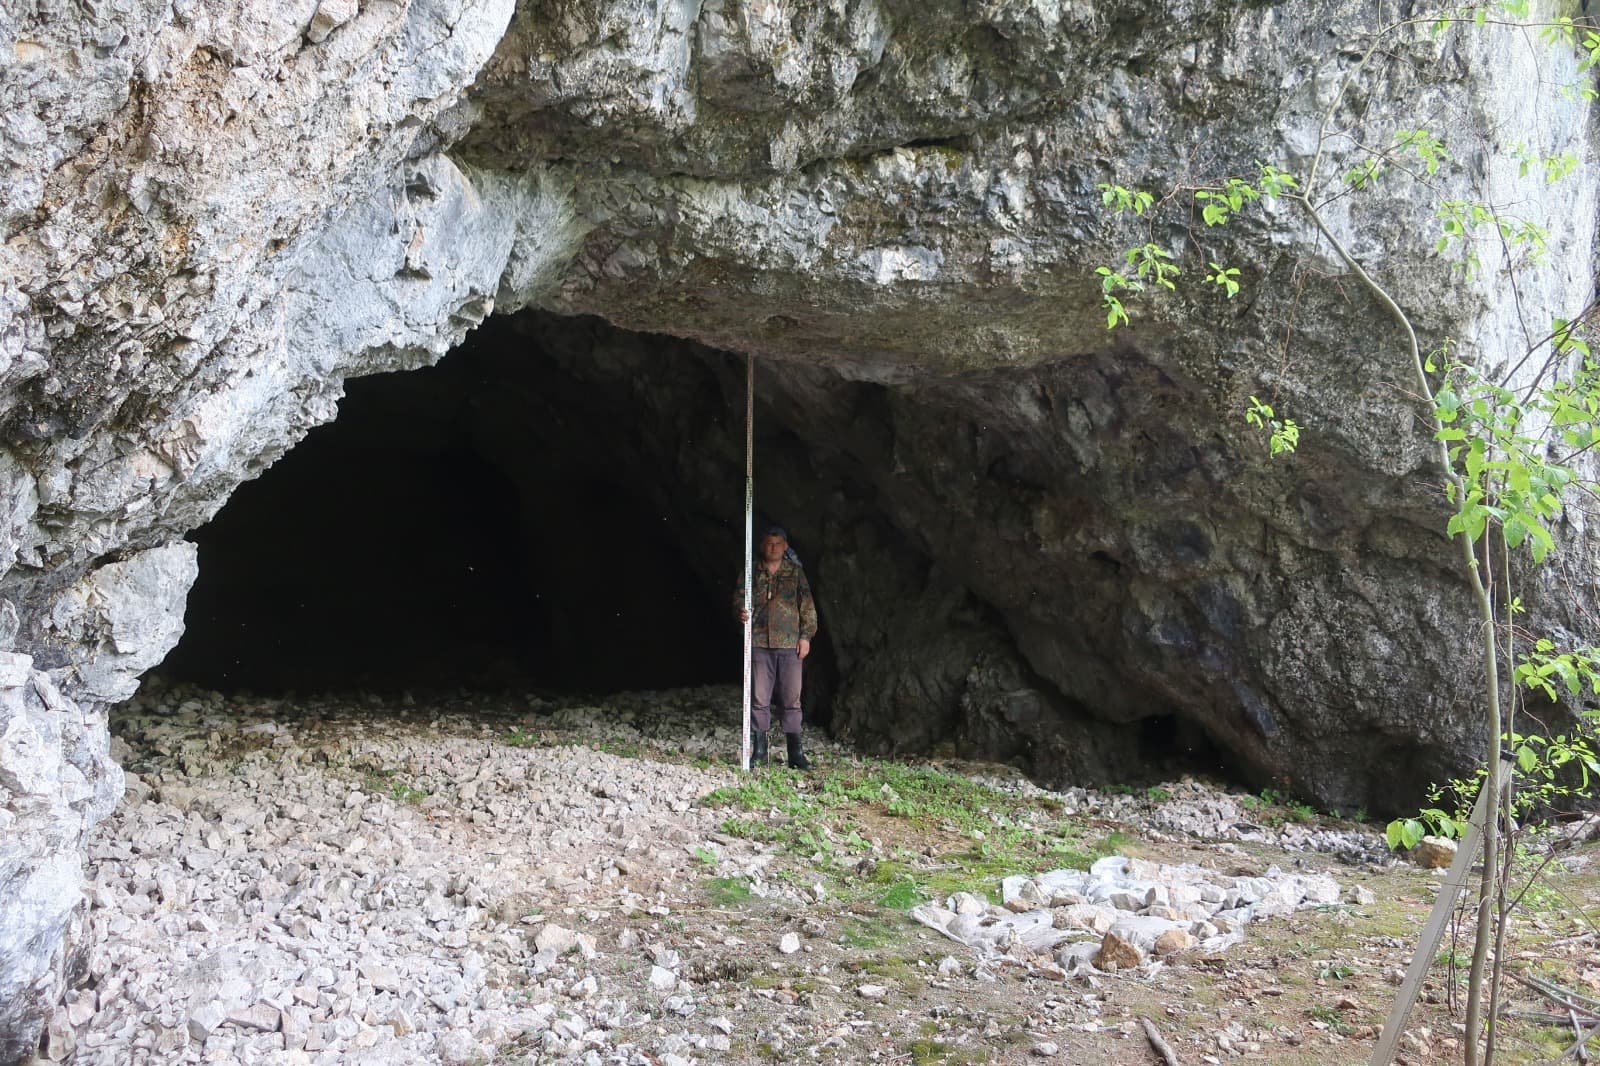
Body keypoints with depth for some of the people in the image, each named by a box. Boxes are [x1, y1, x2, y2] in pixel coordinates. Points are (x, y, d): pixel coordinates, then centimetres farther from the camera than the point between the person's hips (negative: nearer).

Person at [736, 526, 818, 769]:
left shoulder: (795, 572, 9)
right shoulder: (751, 572, 9)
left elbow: (807, 605, 8)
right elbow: (739, 597, 9)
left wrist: (806, 635, 0)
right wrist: (741, 611, -15)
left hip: (790, 644, 0)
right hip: (759, 643, 0)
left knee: (792, 700, 1)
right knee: (759, 700, 0)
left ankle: (795, 753, 5)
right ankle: (759, 752, 5)